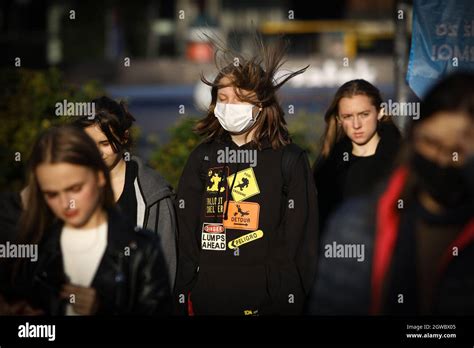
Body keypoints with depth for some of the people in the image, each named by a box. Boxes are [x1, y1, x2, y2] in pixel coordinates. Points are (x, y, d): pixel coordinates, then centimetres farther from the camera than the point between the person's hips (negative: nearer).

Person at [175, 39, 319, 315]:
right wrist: (184, 297, 1)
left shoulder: (290, 160, -1)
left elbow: (301, 240, -2)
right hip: (208, 296, 3)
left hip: (269, 299, -3)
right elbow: (186, 233, 7)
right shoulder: (202, 158, 8)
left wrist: (296, 299, -7)